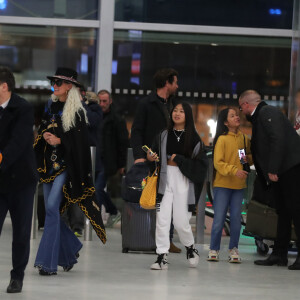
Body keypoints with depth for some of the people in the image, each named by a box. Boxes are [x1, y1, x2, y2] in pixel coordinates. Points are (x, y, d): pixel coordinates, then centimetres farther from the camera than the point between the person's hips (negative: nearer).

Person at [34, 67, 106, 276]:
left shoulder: (77, 111, -5)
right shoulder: (51, 106, 14)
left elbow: (80, 139, -8)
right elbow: (42, 129, 20)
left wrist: (59, 140, -18)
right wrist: (45, 135, -1)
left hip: (65, 164, -7)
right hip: (49, 163, 7)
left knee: (52, 206, -17)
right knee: (51, 210, 7)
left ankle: (48, 262, -15)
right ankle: (70, 250, 28)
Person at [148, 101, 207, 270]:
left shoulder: (194, 138, 2)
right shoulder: (163, 136, 10)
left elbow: (201, 163, -4)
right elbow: (154, 156, 18)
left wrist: (178, 160, -9)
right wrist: (150, 158, -5)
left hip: (183, 183, -2)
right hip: (165, 181, 2)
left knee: (181, 222, -2)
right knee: (162, 219, -6)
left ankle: (190, 248, 25)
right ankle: (162, 256, -1)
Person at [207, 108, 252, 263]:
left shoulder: (244, 138, 8)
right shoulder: (222, 139, -7)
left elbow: (251, 156, 23)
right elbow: (218, 163, -11)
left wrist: (248, 159, 0)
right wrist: (234, 170, -23)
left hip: (239, 185, 4)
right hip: (222, 184, -4)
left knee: (236, 218, 3)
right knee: (219, 219, -2)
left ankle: (234, 250, 12)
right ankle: (214, 250, 7)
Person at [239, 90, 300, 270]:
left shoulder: (267, 112, -8)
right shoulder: (258, 117, 22)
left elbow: (278, 139, -20)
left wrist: (273, 170, -22)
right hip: (283, 172, 11)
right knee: (283, 212, 10)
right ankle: (279, 255, 13)